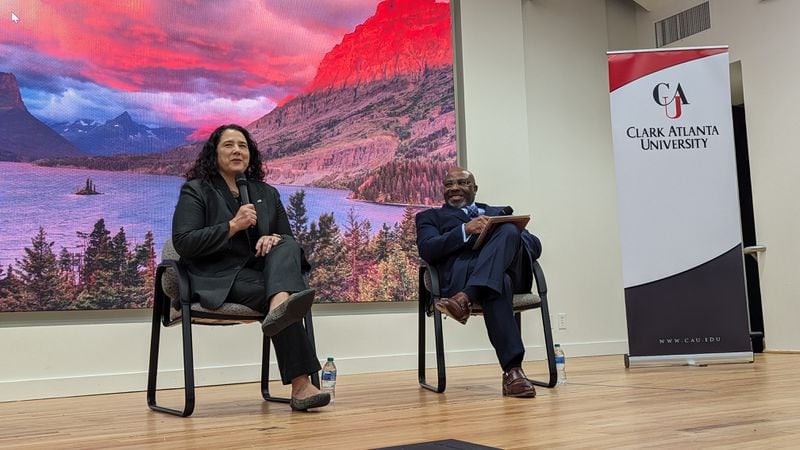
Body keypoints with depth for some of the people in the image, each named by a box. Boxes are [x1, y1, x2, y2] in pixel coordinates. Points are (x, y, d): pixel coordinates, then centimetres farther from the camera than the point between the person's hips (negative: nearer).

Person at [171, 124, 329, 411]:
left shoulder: (267, 193, 19)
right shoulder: (196, 190, 4)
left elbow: (290, 239, 17)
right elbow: (182, 243, -9)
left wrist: (275, 238, -10)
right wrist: (232, 225, -18)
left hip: (259, 272, 4)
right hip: (219, 278, -4)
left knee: (286, 246, -30)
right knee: (270, 293, -34)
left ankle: (279, 308, -62)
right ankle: (300, 385, -50)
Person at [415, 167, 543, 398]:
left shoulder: (500, 212, 35)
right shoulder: (431, 216, 27)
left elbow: (535, 246, 20)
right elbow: (427, 250, 4)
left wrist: (511, 234, -4)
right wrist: (465, 230, -12)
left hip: (509, 270, 3)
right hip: (461, 272, -3)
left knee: (508, 230, -30)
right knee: (499, 285, -38)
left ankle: (465, 298, -45)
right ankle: (512, 370, -44)